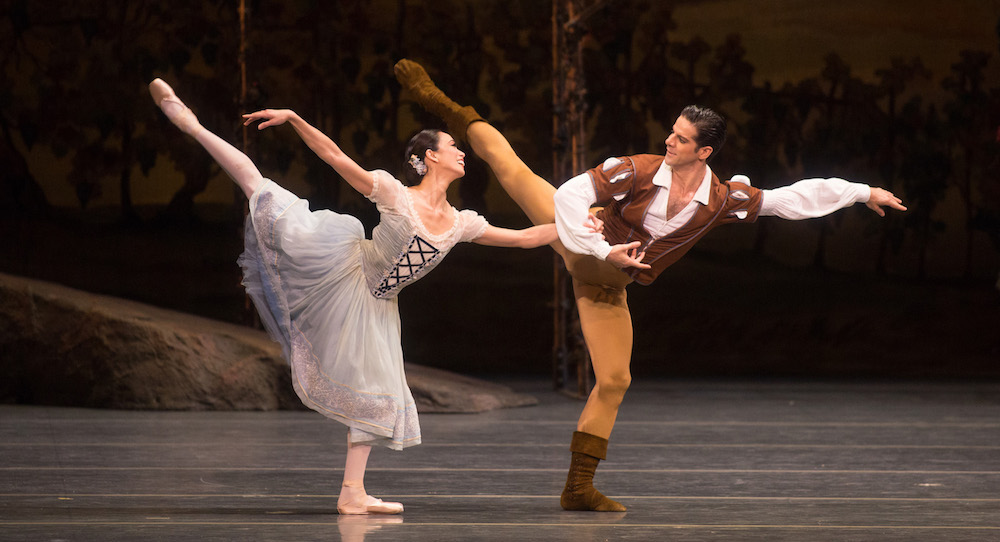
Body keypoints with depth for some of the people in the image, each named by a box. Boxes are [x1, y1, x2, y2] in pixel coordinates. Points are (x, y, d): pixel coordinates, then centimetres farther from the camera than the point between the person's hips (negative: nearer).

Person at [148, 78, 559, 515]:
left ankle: (352, 495, 7)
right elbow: (334, 156, -16)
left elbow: (523, 238, 10)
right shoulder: (395, 195, -13)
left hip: (373, 307, 5)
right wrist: (293, 119, -26)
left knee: (374, 395, 1)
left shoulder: (461, 224, 2)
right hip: (339, 268, -5)